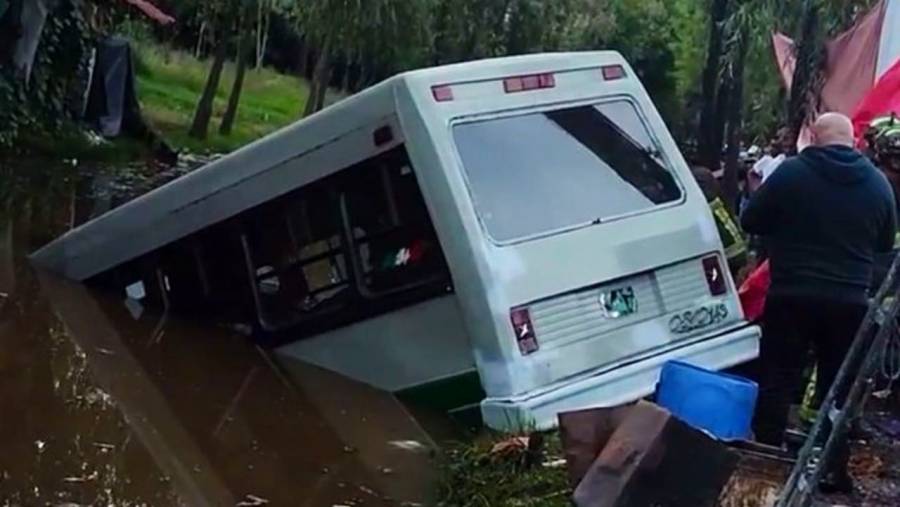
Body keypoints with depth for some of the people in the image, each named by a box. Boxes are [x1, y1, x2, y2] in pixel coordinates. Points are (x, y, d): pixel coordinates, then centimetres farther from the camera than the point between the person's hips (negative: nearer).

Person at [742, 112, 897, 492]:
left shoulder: (791, 172, -8)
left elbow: (751, 223, -1)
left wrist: (777, 214, 19)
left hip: (792, 295, -3)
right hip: (850, 301, 3)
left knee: (777, 381, 6)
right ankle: (835, 470, 17)